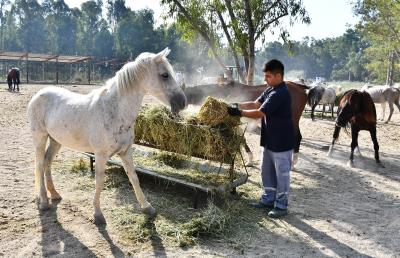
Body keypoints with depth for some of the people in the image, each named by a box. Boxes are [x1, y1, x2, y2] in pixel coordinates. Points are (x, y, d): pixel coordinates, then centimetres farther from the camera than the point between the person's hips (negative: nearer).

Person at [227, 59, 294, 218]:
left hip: (281, 143, -10)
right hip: (269, 141, 10)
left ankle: (281, 206, 16)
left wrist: (239, 112, -19)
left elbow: (259, 113, -25)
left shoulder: (280, 94, -23)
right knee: (267, 171, 18)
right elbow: (255, 104, 7)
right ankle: (268, 199, 32)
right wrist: (237, 105, -6)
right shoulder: (270, 90, 8)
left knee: (282, 174, 4)